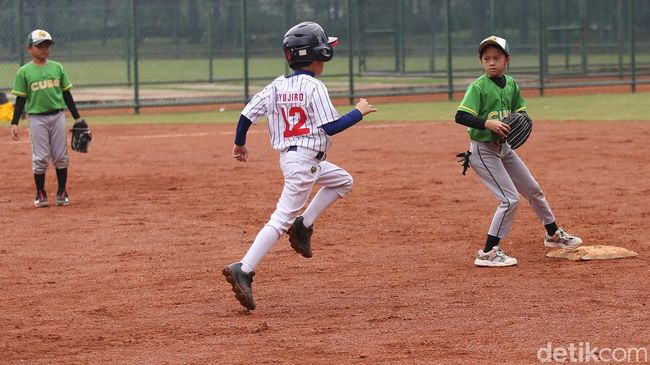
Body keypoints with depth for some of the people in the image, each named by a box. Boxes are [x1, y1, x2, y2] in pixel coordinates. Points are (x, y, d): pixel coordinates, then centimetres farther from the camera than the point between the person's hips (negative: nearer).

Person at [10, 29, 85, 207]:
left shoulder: (57, 68, 6)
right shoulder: (24, 72, -1)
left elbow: (67, 94, 10)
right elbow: (20, 99, 1)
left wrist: (77, 118, 9)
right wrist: (14, 123, -6)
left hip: (57, 116, 2)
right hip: (37, 118, -2)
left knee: (61, 156, 4)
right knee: (40, 158, 0)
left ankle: (62, 192, 16)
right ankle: (40, 194, 11)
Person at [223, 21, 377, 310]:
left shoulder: (277, 86, 7)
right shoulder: (313, 87, -13)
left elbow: (247, 114, 5)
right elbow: (331, 127, -15)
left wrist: (239, 143, 20)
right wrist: (359, 113, -2)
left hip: (288, 157, 9)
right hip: (304, 160, -9)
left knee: (342, 181, 26)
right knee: (281, 219, -11)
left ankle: (303, 225, 14)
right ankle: (242, 270, -20)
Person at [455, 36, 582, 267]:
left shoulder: (511, 84, 4)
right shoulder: (478, 87, -16)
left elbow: (520, 112, 15)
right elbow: (460, 116, -24)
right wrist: (488, 123, -36)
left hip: (504, 147, 8)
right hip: (483, 150, -7)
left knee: (533, 190, 19)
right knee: (510, 198, -14)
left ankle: (553, 234, 40)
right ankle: (488, 252, -9)